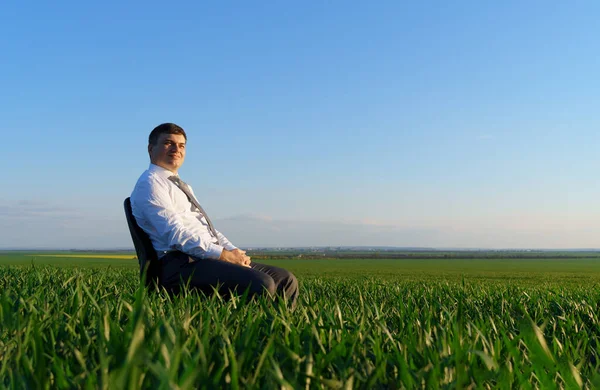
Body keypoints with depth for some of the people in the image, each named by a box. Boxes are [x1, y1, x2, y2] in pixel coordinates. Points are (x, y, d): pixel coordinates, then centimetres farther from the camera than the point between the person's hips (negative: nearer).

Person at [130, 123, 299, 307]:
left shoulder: (182, 186, 26)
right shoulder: (149, 183, -3)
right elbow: (176, 233, -16)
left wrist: (234, 250, 3)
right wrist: (223, 254, -17)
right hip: (182, 264, -9)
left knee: (285, 279, -4)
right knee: (261, 285, -29)